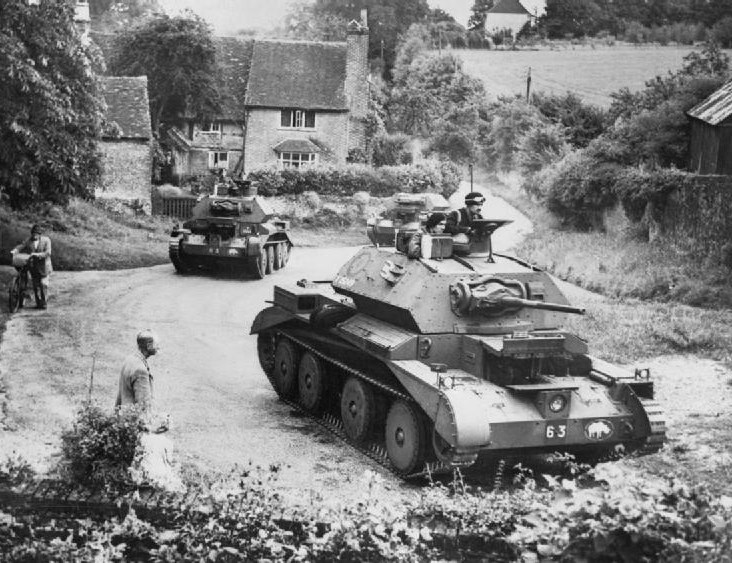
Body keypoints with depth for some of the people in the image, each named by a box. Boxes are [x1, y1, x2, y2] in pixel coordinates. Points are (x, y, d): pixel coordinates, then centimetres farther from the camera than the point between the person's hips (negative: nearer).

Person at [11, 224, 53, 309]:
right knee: (35, 285, 7)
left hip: (43, 265, -3)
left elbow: (47, 253, -15)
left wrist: (37, 254, -28)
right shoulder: (28, 240, 3)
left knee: (43, 284, -10)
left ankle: (43, 302, 3)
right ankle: (38, 303, 17)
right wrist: (14, 251, -28)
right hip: (33, 266, 3)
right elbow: (21, 246, -7)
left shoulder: (46, 240, -5)